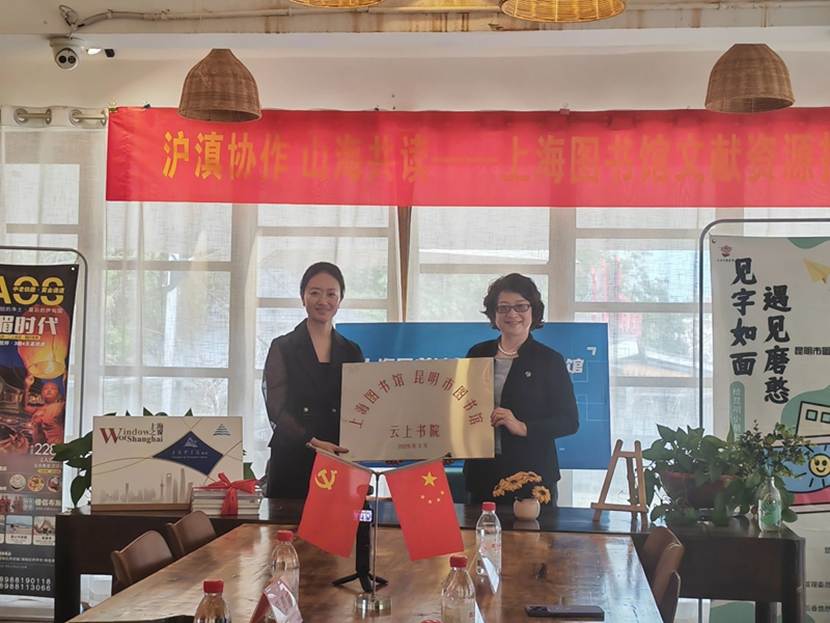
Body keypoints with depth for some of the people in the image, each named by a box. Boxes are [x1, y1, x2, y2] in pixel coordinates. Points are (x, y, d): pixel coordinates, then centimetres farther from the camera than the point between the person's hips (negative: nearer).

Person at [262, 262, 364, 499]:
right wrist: (312, 441, -21)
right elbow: (276, 408, -6)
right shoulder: (282, 348, 4)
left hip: (341, 462, 2)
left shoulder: (352, 352, 13)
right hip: (292, 461, -2)